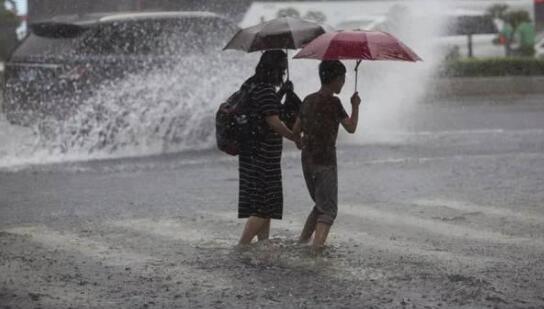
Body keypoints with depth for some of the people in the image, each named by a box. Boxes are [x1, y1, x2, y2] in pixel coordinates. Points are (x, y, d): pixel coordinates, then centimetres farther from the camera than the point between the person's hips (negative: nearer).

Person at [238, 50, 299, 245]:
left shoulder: (251, 85, 11)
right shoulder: (265, 90, -18)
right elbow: (273, 122, -20)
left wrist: (282, 92, 12)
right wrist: (296, 138, -10)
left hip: (251, 154, 10)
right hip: (264, 154, -10)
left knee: (265, 202, 18)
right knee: (264, 206, -7)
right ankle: (242, 247, -10)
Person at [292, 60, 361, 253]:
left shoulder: (308, 100, 10)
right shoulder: (333, 102, -11)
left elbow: (296, 131, 14)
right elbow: (351, 128, -6)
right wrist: (355, 106, 8)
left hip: (306, 160, 7)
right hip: (325, 161, -7)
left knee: (321, 205, 21)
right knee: (329, 210, -5)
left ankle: (301, 243, 17)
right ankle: (316, 249, -21)